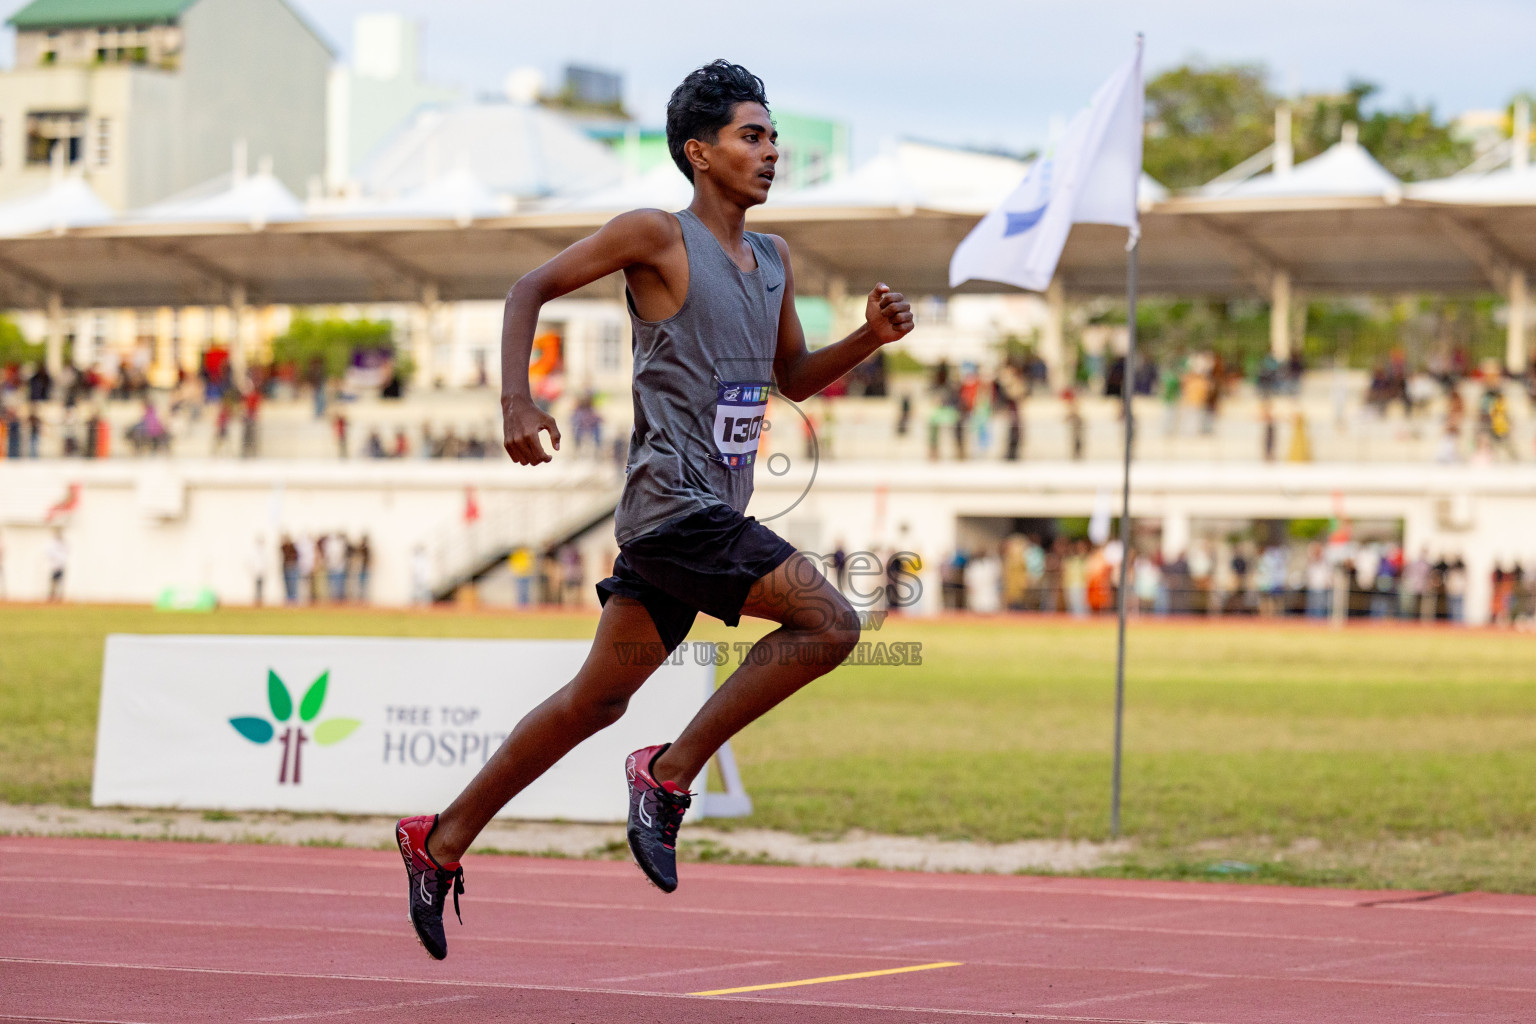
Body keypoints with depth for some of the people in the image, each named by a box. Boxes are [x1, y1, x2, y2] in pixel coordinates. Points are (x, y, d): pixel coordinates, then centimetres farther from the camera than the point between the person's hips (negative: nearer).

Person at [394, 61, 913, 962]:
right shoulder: (658, 236, -6)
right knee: (830, 622, -19)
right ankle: (671, 773, -10)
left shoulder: (774, 261, 16)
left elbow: (795, 377, 26)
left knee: (599, 698, 12)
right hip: (674, 505, -8)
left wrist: (871, 338, 8)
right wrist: (518, 402, -13)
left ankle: (443, 841, 20)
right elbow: (532, 289, -2)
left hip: (713, 515, 8)